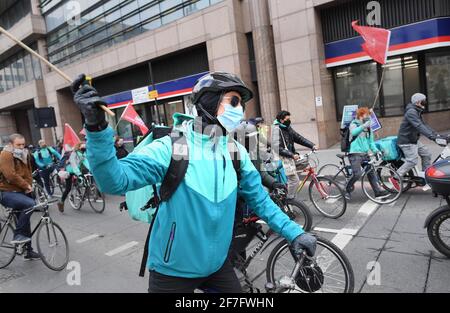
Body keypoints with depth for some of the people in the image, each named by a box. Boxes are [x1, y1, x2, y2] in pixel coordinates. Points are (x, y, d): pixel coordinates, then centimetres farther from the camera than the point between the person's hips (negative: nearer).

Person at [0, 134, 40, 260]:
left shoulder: (24, 155, 11)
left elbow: (28, 173, 11)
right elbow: (10, 175, -24)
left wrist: (28, 186, -6)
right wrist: (26, 186, -16)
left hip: (20, 192, 8)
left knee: (25, 221, 12)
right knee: (30, 204, -33)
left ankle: (28, 251, 24)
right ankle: (17, 236, -20)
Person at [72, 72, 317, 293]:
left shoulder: (236, 152, -4)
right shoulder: (171, 148, -19)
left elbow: (260, 199, 4)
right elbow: (115, 180, -26)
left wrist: (294, 232, 0)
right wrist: (97, 127, -39)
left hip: (218, 264, 5)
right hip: (173, 271, -4)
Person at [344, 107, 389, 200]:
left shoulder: (368, 128, 16)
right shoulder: (354, 124, -1)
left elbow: (371, 141, 17)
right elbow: (353, 132, -25)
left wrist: (376, 150, 0)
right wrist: (364, 126, -38)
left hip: (365, 154, 7)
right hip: (355, 153, -7)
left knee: (371, 172, 5)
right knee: (357, 174, -15)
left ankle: (378, 191, 12)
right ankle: (348, 189, 5)